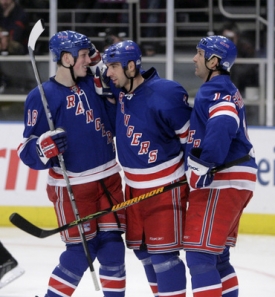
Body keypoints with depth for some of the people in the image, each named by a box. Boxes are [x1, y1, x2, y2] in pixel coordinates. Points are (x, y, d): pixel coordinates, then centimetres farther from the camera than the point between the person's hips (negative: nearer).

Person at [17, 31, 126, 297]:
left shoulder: (93, 84, 3)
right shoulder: (41, 97, -11)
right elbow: (28, 151, -9)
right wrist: (45, 146, -33)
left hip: (109, 180, 5)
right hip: (72, 187, -5)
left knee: (111, 246, 3)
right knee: (82, 251, -5)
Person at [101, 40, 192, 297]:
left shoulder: (163, 95, -22)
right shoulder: (122, 90, 1)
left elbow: (192, 135, -15)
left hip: (165, 187, -9)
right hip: (134, 186, 9)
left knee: (162, 252, -9)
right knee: (141, 249, 15)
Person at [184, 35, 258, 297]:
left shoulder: (215, 89, -11)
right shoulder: (227, 90, 22)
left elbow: (224, 125, -29)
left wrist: (204, 165, -29)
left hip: (222, 182, -11)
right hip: (236, 181, 11)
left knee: (200, 255, -13)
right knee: (217, 256, 18)